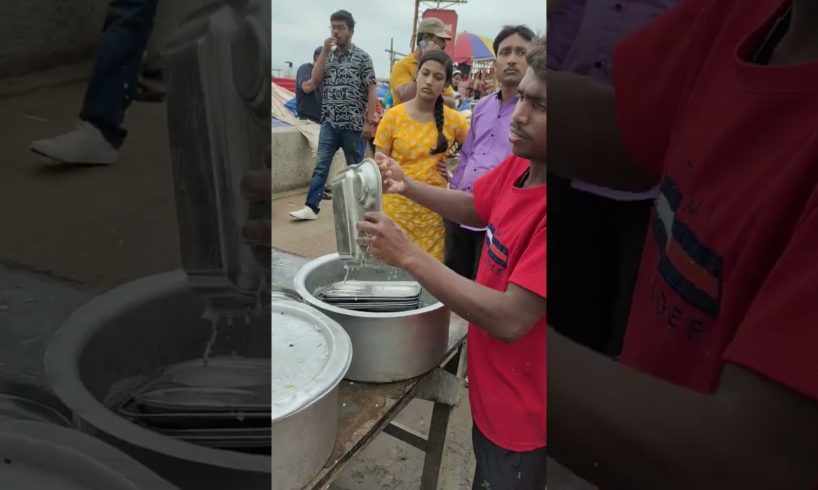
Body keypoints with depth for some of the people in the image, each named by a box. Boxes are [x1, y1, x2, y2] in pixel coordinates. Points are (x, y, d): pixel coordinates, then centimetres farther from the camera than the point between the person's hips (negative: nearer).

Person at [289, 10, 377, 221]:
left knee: (355, 168, 8)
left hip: (353, 124, -4)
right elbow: (314, 80, -1)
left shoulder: (362, 57, -2)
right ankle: (311, 206, 5)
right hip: (329, 122, 4)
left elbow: (371, 91, -5)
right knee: (321, 165, 2)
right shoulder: (327, 55, 11)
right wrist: (325, 51, -6)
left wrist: (369, 121, -11)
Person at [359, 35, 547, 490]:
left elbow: (511, 320, -33)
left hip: (520, 408, -7)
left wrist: (407, 255, -29)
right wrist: (407, 187, -5)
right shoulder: (518, 163, -8)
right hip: (490, 386, 7)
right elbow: (477, 209, 11)